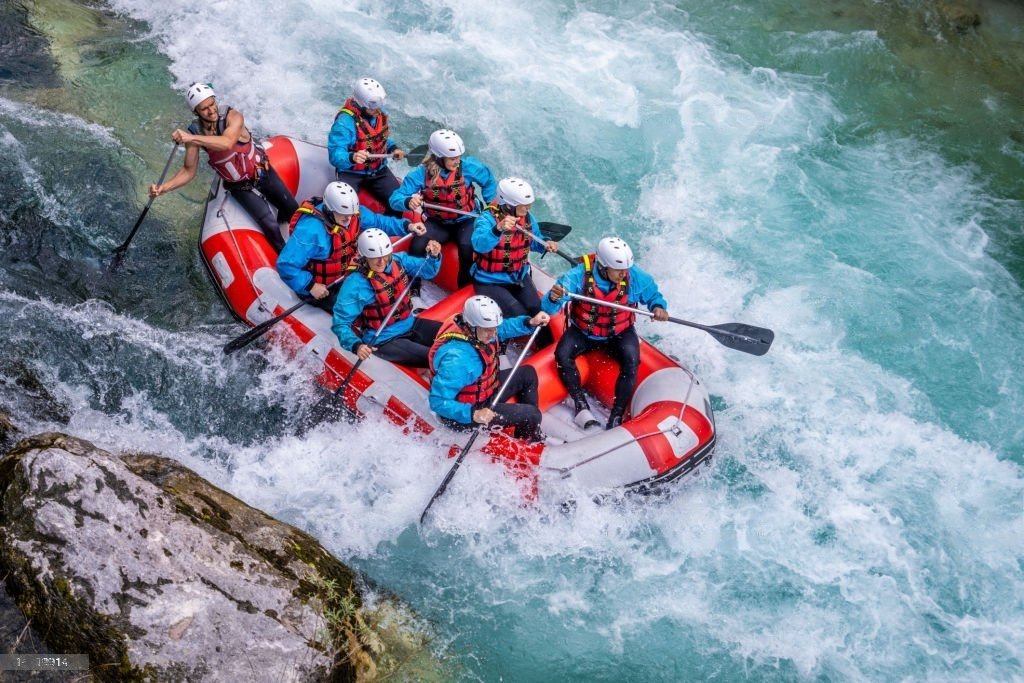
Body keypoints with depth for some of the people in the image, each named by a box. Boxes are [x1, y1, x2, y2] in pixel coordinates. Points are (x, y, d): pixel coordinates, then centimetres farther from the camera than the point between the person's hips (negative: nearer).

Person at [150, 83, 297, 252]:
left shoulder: (233, 116, -27)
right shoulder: (194, 133, -18)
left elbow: (227, 143, -48)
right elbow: (189, 171, -10)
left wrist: (192, 138, -55)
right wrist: (164, 188, -23)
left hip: (263, 173, 0)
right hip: (241, 187, 0)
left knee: (293, 211, 11)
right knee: (270, 227, -12)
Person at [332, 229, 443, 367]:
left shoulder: (398, 261, -3)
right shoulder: (355, 283, -19)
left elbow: (427, 271, 8)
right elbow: (341, 323, -15)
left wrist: (434, 256, -15)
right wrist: (356, 345, -33)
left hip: (411, 325, 7)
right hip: (383, 340, -7)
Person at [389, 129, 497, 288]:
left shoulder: (468, 166, -12)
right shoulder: (420, 174, -16)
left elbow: (488, 180, 8)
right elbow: (396, 198, -21)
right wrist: (408, 202, -43)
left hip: (465, 221, 0)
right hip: (437, 224, 0)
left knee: (467, 246, -32)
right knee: (417, 247, -26)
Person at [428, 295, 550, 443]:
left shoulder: (475, 328, -14)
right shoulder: (456, 358, -39)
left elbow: (503, 328, 8)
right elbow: (438, 401, -37)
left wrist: (530, 322, -8)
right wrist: (473, 414, -46)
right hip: (465, 411, -9)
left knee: (528, 373, 16)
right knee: (531, 414, -10)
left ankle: (532, 434, 32)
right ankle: (525, 439, 27)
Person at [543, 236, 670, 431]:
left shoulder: (635, 277, -18)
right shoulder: (579, 276, -25)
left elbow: (653, 294, 1)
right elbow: (550, 308, -30)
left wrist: (658, 306, -23)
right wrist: (553, 298, -55)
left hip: (619, 333, 0)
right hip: (583, 332, 0)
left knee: (631, 360, -28)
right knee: (562, 354, -25)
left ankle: (616, 417, -19)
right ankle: (581, 406, -11)